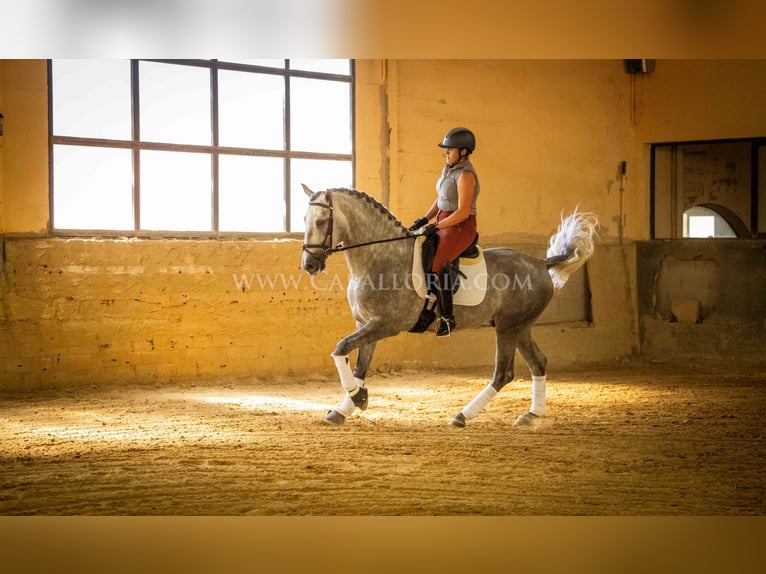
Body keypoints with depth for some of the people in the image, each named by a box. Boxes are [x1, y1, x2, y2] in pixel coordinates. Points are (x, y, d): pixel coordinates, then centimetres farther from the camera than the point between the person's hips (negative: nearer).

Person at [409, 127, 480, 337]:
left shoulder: (465, 175, -18)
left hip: (461, 227, -10)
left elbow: (463, 212, -22)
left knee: (436, 264, -27)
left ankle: (447, 318, -18)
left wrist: (436, 227, -19)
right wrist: (425, 219, 6)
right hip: (444, 223, 10)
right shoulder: (449, 169, 11)